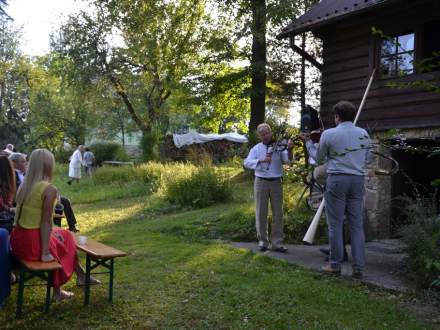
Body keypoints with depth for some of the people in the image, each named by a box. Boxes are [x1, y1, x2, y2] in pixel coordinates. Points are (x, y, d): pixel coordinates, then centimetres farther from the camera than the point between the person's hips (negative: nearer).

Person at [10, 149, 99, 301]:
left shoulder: (23, 186, 6)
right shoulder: (49, 189, -15)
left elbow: (23, 214, 6)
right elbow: (46, 222, -16)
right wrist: (45, 252, -12)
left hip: (17, 240, 7)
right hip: (33, 242, -7)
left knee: (58, 235, 26)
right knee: (65, 238, 20)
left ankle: (80, 276, 35)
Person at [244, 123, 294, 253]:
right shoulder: (256, 149, 4)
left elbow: (287, 160, -10)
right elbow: (247, 162, -9)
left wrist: (289, 150, -30)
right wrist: (261, 160, -25)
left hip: (276, 182, 1)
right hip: (261, 182, 0)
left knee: (278, 213, 3)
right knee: (261, 213, 5)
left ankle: (276, 243, 10)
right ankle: (262, 241, 16)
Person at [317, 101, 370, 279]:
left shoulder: (328, 134, -5)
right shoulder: (363, 134, 8)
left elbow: (320, 158, 9)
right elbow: (367, 158, 16)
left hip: (337, 179, -4)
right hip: (358, 180, 4)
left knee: (335, 223, 4)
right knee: (357, 224, 6)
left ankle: (335, 264, 9)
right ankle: (358, 268, 7)